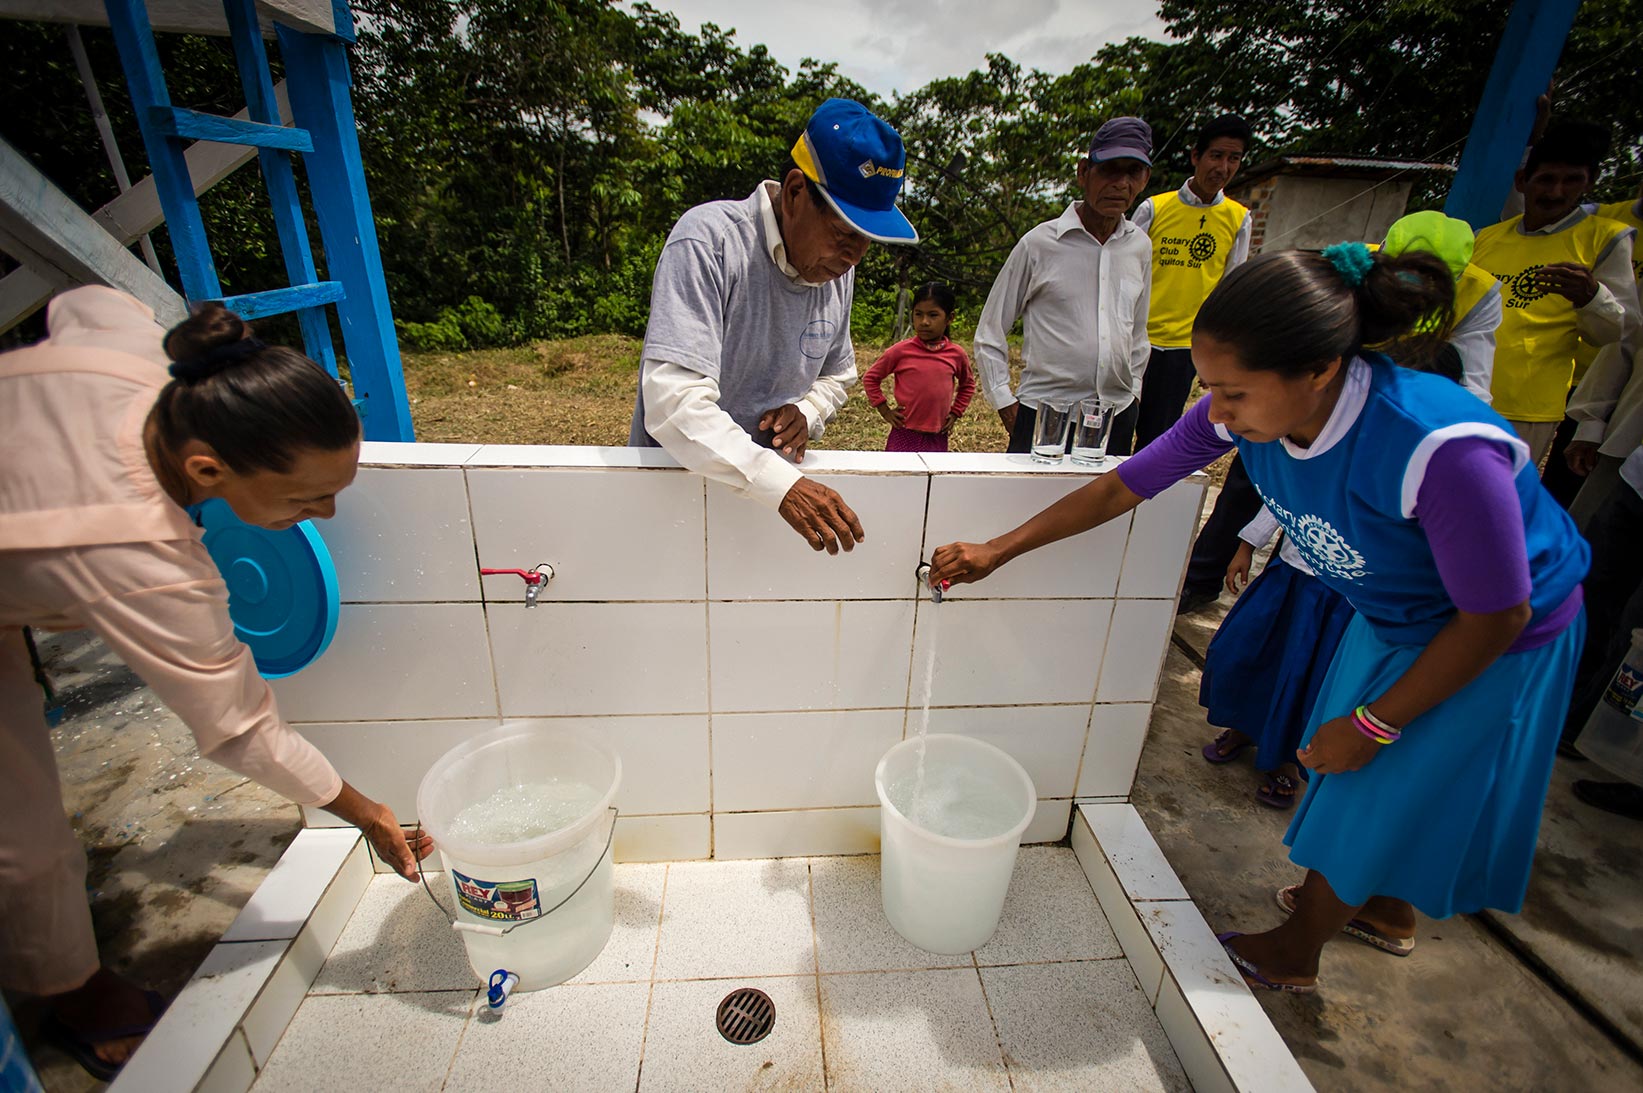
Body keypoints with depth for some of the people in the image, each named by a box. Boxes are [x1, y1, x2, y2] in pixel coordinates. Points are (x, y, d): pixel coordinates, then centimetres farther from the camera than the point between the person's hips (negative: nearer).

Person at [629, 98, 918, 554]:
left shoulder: (839, 269, 4)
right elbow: (673, 402, -27)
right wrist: (781, 483, -34)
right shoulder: (708, 240, -17)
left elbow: (837, 375, 18)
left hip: (770, 491, 5)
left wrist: (806, 411, -4)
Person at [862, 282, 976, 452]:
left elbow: (968, 384, 20)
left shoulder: (956, 354, 0)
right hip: (905, 436, -3)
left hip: (937, 438, 3)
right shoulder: (901, 351, -8)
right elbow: (870, 378, 4)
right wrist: (885, 411, -1)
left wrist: (955, 413, 10)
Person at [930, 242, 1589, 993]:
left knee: (1378, 793, 7)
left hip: (1495, 642, -5)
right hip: (1391, 617, 6)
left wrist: (1373, 724, -17)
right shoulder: (1242, 413, -25)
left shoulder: (1444, 450, -41)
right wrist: (997, 551, -16)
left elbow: (1497, 616, -26)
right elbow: (1121, 487, -16)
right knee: (1375, 776, 22)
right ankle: (1386, 905, 52)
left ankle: (1291, 955, 32)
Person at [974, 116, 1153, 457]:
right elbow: (989, 335, 0)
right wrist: (1004, 402, -4)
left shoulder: (1141, 246, 10)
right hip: (1043, 413, -4)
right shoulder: (1039, 243, -4)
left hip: (1117, 416, 5)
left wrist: (1133, 389, 17)